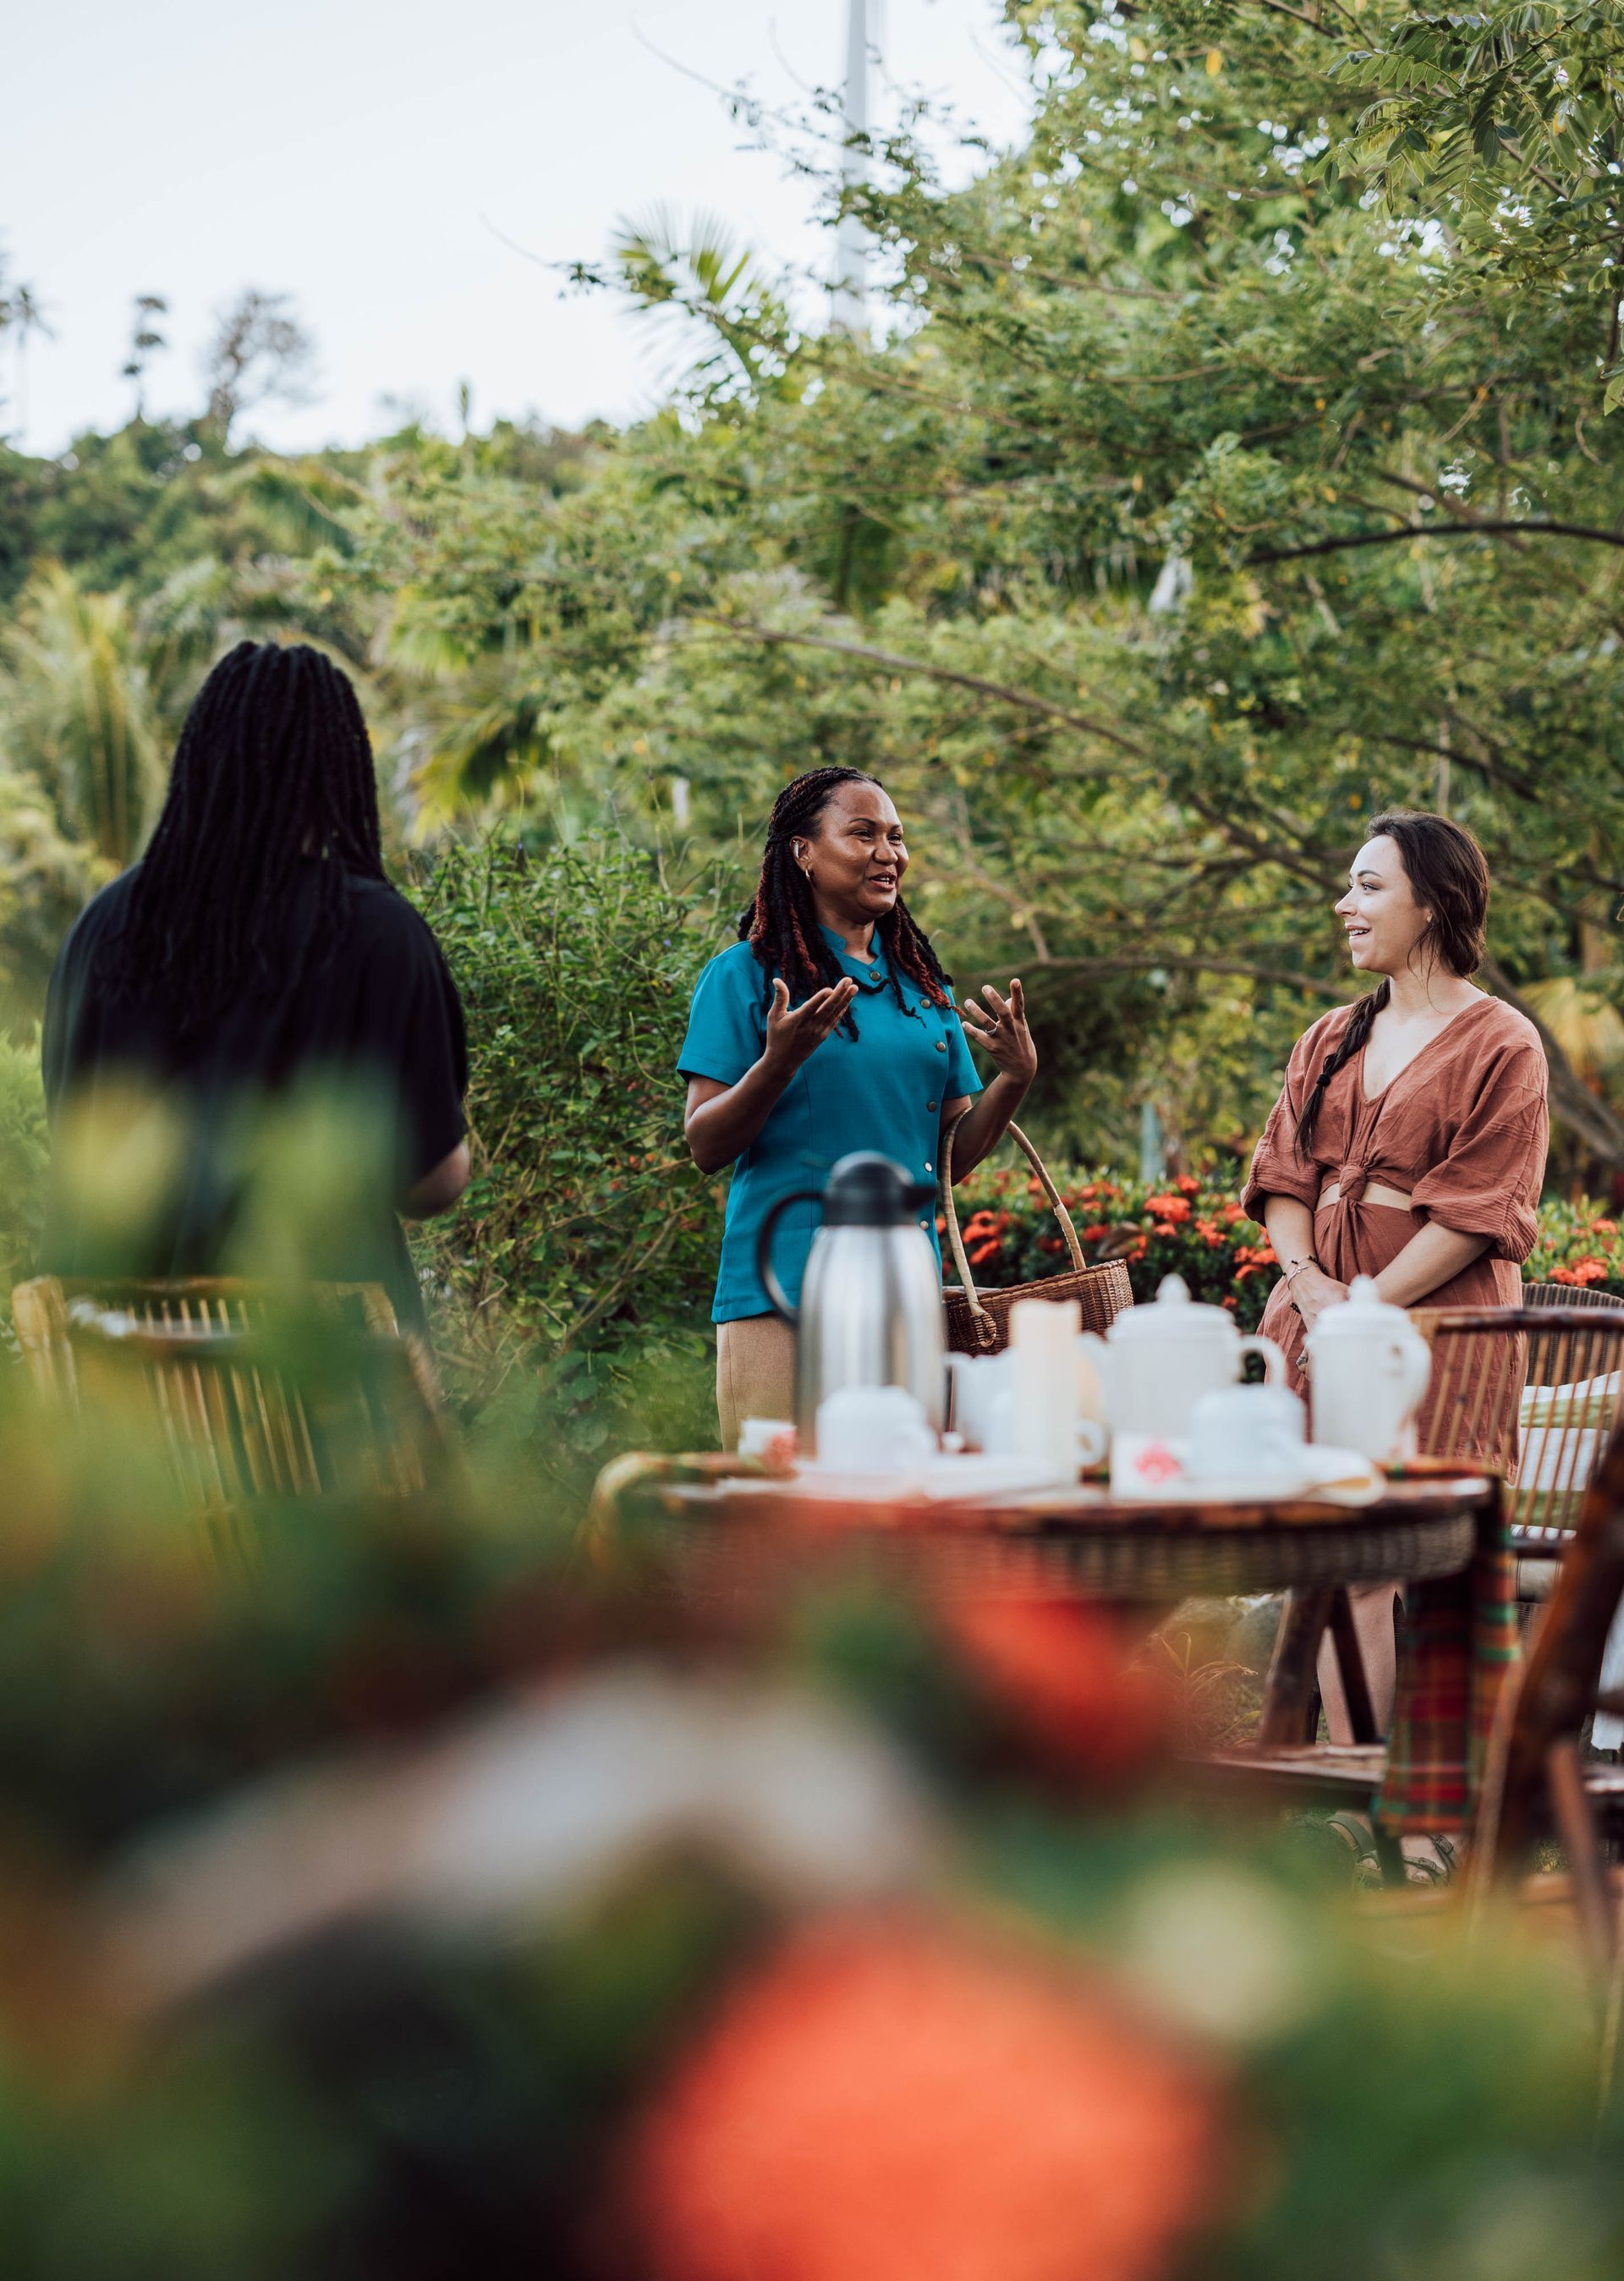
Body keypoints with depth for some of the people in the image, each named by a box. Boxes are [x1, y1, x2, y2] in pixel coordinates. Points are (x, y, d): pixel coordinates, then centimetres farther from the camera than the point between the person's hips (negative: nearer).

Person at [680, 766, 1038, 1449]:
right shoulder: (745, 975, 1)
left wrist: (1017, 1077, 0)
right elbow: (705, 1148, -4)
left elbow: (951, 1156, 17)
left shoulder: (922, 985, 16)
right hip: (783, 1291, -5)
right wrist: (781, 1060, -19)